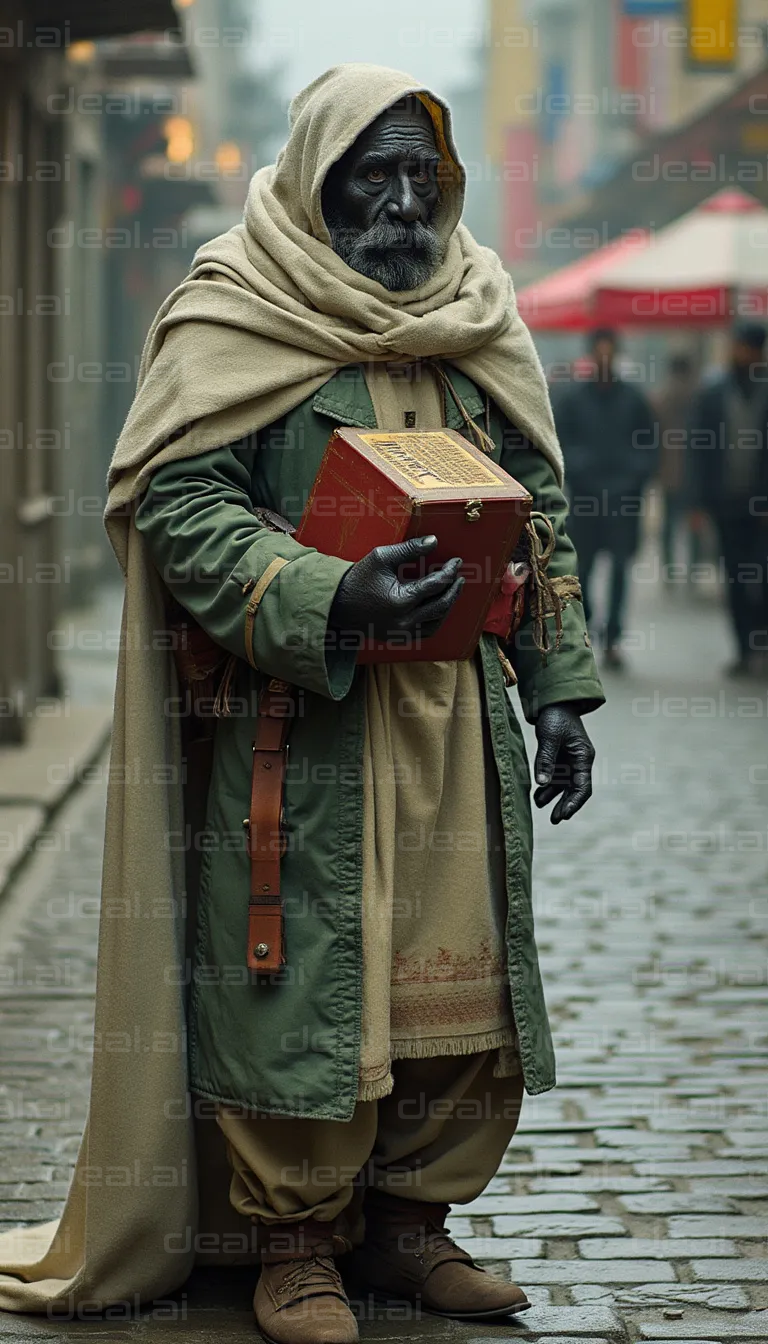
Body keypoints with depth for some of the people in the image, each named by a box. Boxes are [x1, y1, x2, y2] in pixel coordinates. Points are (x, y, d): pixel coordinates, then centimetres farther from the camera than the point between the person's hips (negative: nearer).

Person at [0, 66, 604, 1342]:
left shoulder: (478, 320, 14)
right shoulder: (236, 317, -4)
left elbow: (539, 510, 17)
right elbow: (179, 501, -12)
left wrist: (558, 687, 9)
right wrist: (328, 600, -24)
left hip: (456, 719, 5)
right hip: (297, 719, -5)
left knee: (455, 973, 6)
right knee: (298, 968, -4)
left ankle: (405, 1218, 21)